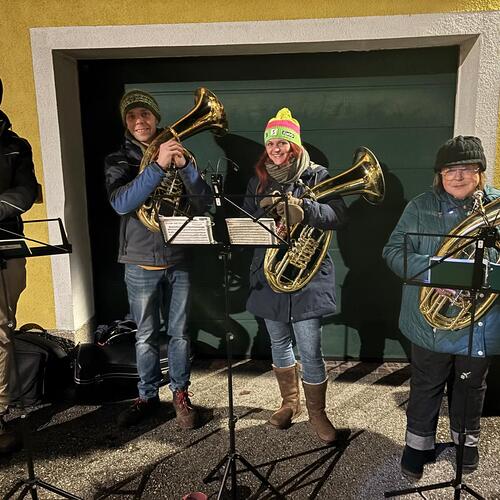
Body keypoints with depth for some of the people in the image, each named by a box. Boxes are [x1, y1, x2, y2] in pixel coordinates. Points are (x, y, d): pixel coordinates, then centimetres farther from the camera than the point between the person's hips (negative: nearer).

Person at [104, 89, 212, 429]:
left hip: (177, 260, 1)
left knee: (179, 333, 9)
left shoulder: (179, 154, 6)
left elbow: (204, 203, -4)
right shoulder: (119, 161, 1)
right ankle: (148, 396, 27)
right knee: (146, 336, 10)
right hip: (141, 263, -1)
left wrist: (184, 166, -20)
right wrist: (158, 166, -28)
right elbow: (121, 204, -19)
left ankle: (181, 394, 25)